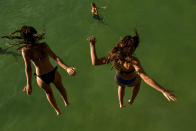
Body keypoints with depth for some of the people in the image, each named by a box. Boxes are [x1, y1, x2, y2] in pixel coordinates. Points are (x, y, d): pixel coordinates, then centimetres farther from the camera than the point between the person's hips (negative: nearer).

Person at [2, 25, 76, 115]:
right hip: (53, 74, 0)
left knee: (48, 92, 34)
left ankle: (57, 110, 53)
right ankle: (66, 102, 62)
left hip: (42, 79, 0)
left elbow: (28, 67, -29)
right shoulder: (44, 45, -21)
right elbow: (55, 58, -33)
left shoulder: (25, 50, -21)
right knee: (60, 87, 34)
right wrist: (67, 68, -40)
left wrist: (29, 84, -32)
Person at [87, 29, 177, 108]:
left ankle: (121, 104, 59)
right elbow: (146, 79, -51)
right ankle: (131, 100, 54)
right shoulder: (133, 61, -46)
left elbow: (94, 62, -30)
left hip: (118, 79, 2)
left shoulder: (114, 55, -35)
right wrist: (163, 91, -51)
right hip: (131, 81, -2)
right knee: (138, 80, 37)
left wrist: (92, 44, -27)